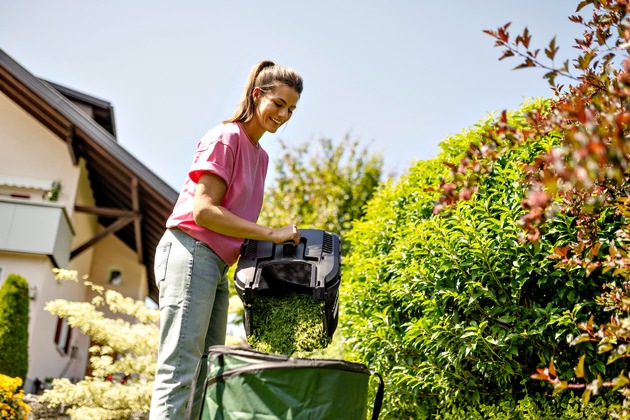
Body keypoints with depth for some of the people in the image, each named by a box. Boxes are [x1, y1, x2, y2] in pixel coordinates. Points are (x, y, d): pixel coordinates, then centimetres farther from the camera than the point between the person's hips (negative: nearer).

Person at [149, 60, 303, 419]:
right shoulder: (225, 137, -6)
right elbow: (204, 210, -15)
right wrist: (271, 234, -14)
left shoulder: (261, 155, 19)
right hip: (191, 253, -9)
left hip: (218, 267, 9)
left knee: (208, 375, 6)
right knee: (180, 371, -14)